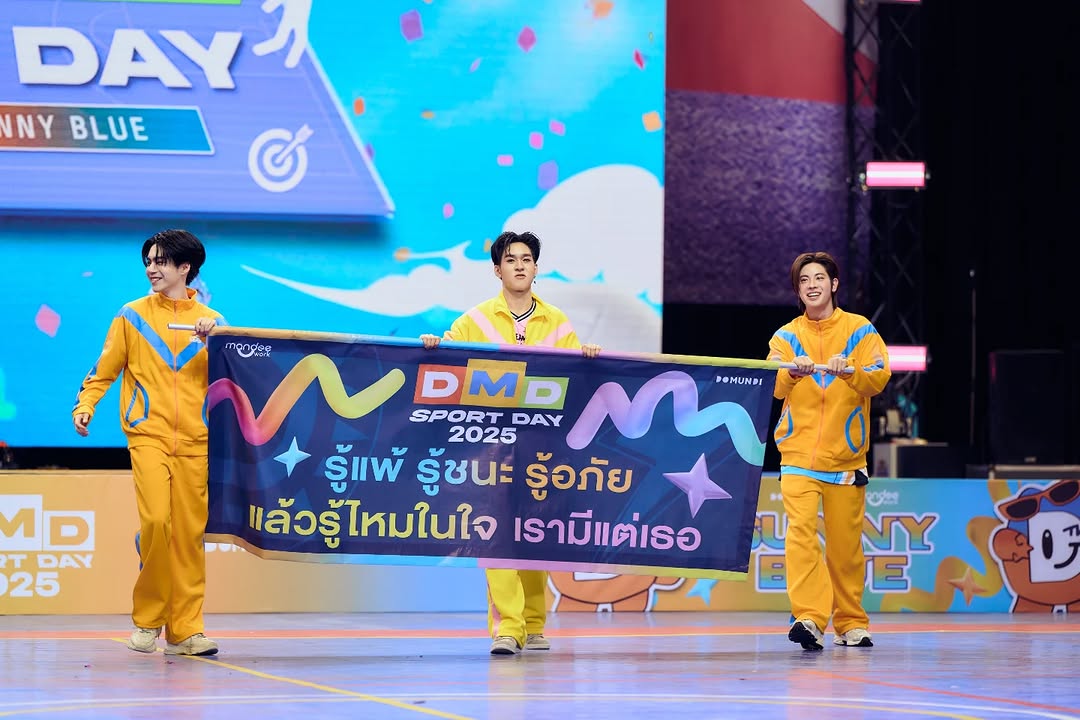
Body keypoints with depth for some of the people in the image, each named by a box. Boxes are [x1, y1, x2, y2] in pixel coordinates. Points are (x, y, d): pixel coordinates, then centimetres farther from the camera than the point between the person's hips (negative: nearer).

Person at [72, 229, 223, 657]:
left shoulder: (210, 321, 13)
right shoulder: (133, 316, 9)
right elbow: (105, 370, 8)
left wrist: (211, 341, -10)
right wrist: (85, 405, -8)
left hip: (194, 442, 2)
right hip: (148, 436, -2)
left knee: (190, 533, 0)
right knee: (156, 521, -17)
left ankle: (184, 629, 5)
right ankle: (147, 618, -1)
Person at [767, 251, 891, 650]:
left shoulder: (860, 330, 5)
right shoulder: (786, 337, 9)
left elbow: (879, 377, -7)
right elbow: (773, 386, -5)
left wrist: (850, 371, -27)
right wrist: (792, 372, -27)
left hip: (845, 455, 0)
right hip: (798, 453, 0)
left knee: (846, 543, 4)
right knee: (801, 530, -18)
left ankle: (851, 623, 18)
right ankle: (809, 618, -25)